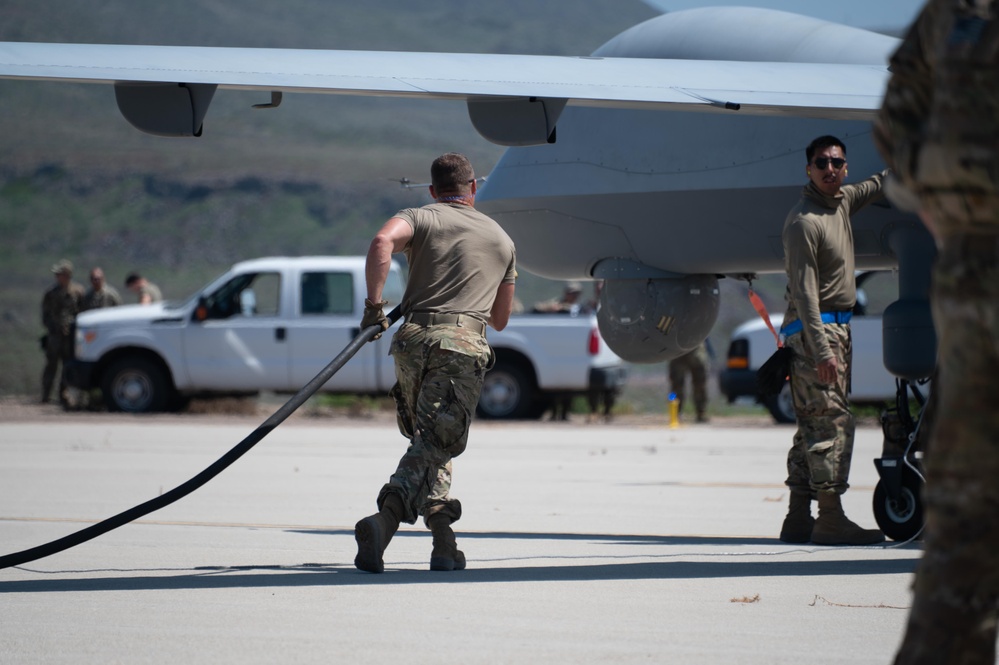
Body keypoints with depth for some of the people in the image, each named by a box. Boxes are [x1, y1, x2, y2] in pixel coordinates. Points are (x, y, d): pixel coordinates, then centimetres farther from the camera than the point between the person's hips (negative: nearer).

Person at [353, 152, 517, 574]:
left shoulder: (421, 218, 14)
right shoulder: (501, 239, 24)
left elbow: (383, 241, -13)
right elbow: (500, 320, 30)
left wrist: (374, 303, -8)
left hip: (414, 337, 1)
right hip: (465, 344, -1)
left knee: (428, 437, 17)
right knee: (435, 442, -12)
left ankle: (441, 533, 6)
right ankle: (387, 516, -36)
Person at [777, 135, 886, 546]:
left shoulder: (841, 201, 11)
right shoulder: (804, 222, -15)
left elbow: (879, 184, 33)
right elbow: (804, 291, -19)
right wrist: (822, 350, -24)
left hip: (837, 328, 9)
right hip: (813, 328, -9)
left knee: (813, 425, 9)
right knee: (832, 421, -13)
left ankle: (798, 519, 11)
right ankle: (831, 520, -15)